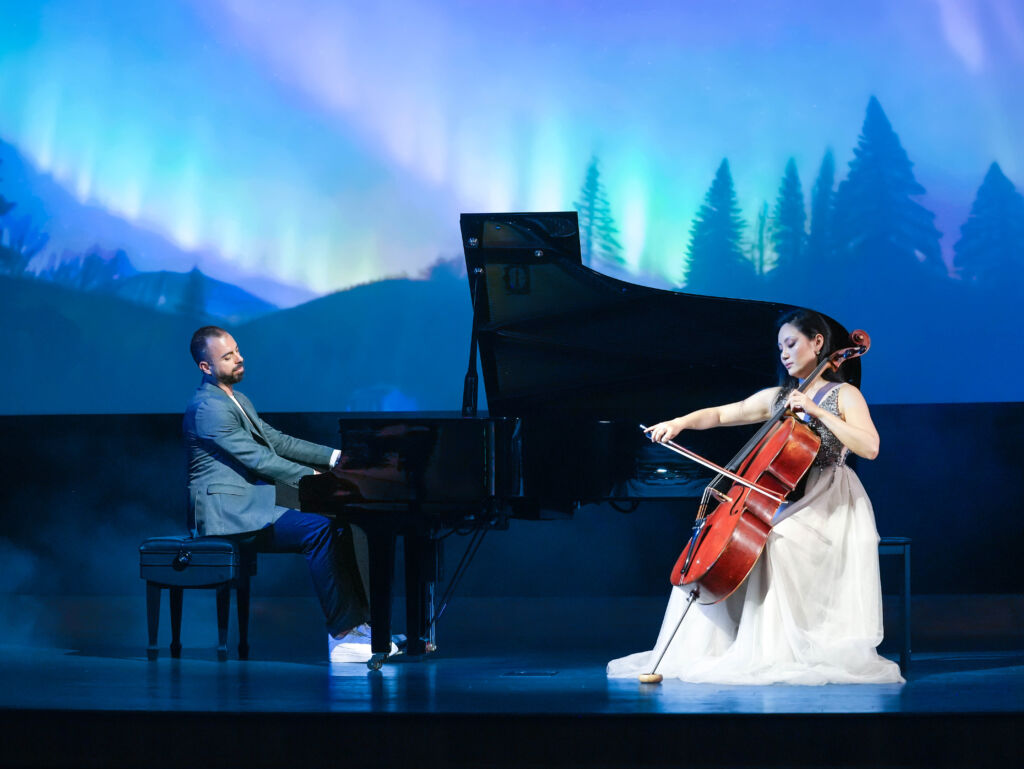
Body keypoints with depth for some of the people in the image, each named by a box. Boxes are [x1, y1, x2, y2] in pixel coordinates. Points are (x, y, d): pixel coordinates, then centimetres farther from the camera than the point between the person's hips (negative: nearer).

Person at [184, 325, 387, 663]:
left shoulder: (237, 401, 20)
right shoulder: (208, 407, -14)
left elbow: (277, 441, 20)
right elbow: (258, 459, -19)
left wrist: (336, 457, 10)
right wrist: (315, 478, -19)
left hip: (246, 509, 10)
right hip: (226, 512, -10)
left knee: (335, 527, -1)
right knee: (319, 528, -24)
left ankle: (357, 624, -5)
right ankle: (343, 635, -24)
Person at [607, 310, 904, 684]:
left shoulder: (844, 395, 0)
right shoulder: (776, 398, 16)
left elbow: (869, 447, -16)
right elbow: (719, 415, 16)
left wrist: (817, 411, -18)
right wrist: (679, 423, -3)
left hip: (827, 504, -6)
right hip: (783, 500, 6)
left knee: (772, 545, -33)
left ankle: (774, 652, -28)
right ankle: (705, 650, -13)